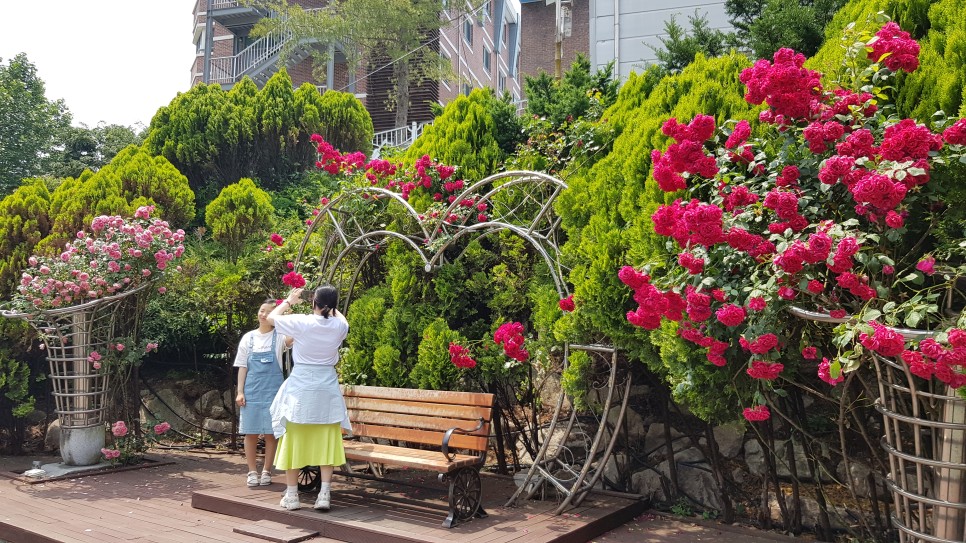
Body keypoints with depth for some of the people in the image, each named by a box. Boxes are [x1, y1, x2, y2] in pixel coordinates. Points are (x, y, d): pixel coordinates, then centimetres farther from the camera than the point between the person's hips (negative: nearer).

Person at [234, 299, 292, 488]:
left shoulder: (279, 336, -1)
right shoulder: (249, 337, 6)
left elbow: (292, 336, -25)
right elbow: (242, 367, 7)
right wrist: (240, 391, 0)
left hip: (272, 389, -2)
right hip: (252, 389, 2)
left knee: (271, 432, 2)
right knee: (251, 431, 4)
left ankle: (266, 471, 14)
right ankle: (252, 472, 15)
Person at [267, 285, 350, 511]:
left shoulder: (301, 322, -11)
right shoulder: (340, 326, -3)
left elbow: (271, 317, 7)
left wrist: (289, 300, 20)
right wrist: (330, 305, 34)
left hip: (300, 387, -2)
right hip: (327, 388, 2)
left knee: (294, 440, 8)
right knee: (326, 442, 7)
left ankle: (292, 495, 14)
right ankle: (324, 494, 3)